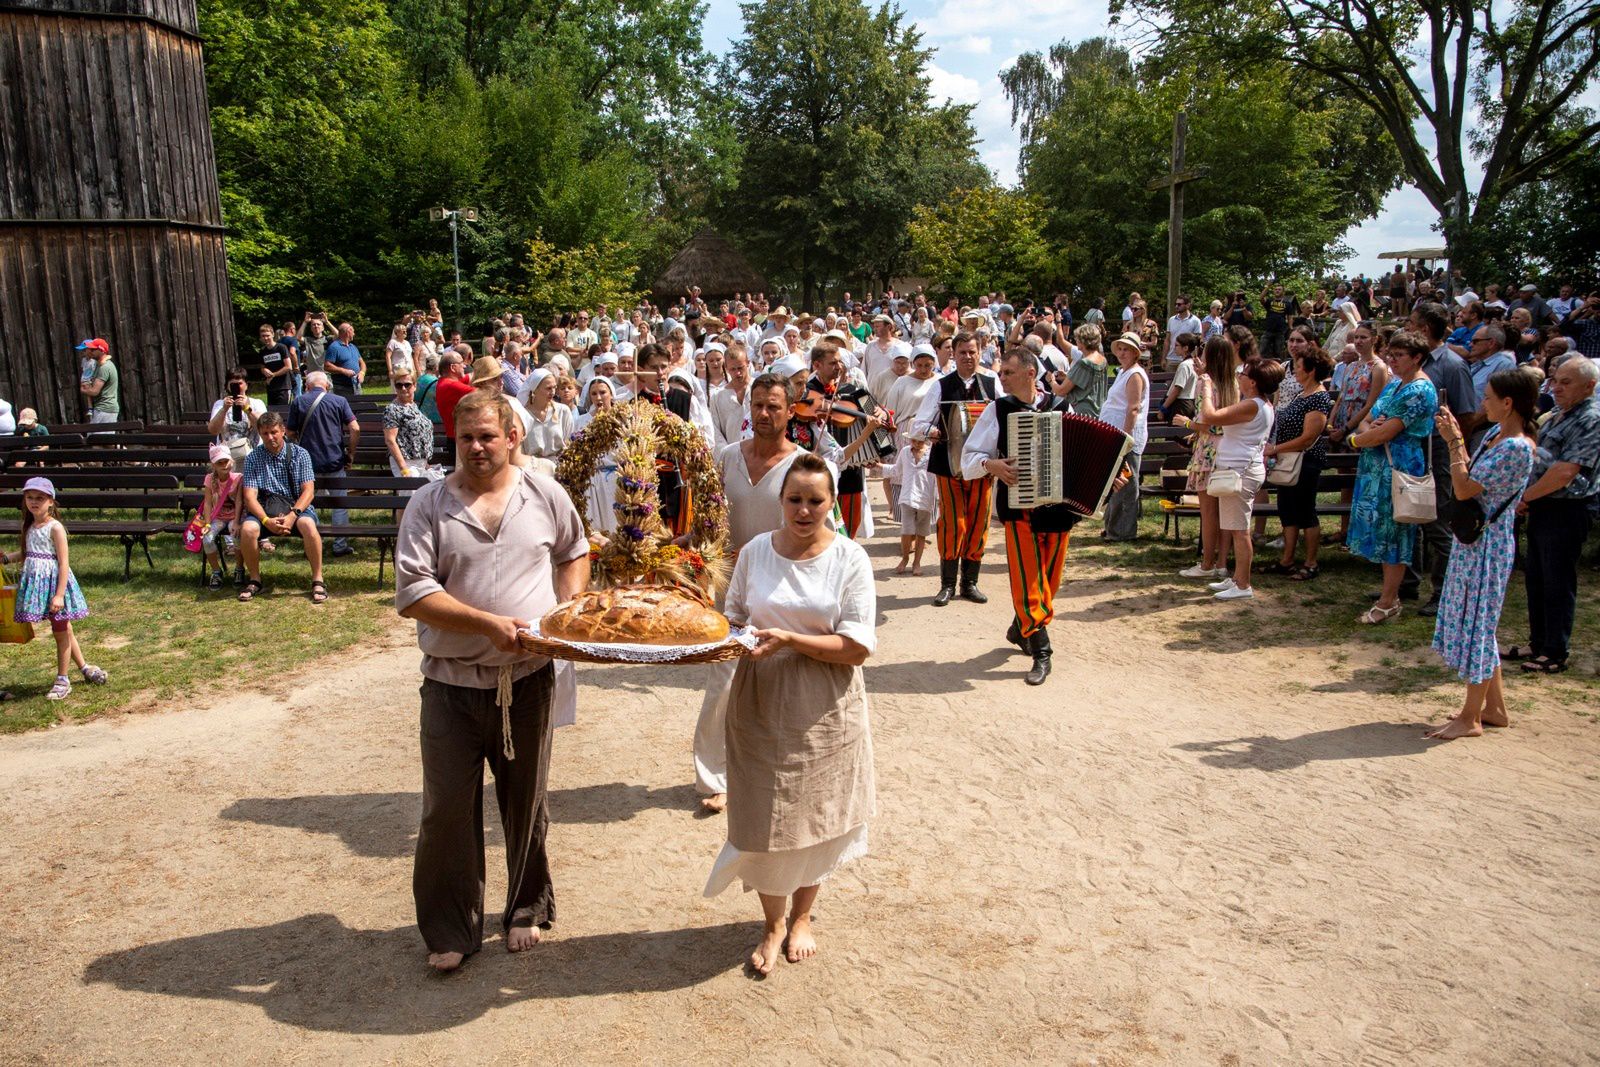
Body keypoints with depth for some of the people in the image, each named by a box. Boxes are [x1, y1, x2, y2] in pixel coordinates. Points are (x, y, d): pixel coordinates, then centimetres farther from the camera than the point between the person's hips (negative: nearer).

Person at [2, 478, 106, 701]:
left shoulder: (55, 527, -13)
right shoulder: (29, 526, 9)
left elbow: (63, 562, -17)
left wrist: (59, 594, -21)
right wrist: (6, 557, 11)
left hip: (53, 583, -7)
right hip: (36, 583, 7)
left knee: (61, 633, 4)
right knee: (65, 631, 17)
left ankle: (62, 681, 13)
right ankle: (84, 667, 31)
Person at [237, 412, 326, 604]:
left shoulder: (299, 454, 1)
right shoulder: (254, 458, 3)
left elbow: (308, 491, -7)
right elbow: (250, 496, -5)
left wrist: (292, 515, -23)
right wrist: (267, 520, -24)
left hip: (296, 506, -1)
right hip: (264, 509, 2)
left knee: (308, 525, -35)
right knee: (247, 529, -30)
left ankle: (317, 579, -22)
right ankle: (254, 579, -7)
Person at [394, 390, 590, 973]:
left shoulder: (544, 493, 1)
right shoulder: (429, 504, -6)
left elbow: (575, 551, 17)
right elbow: (412, 592, -12)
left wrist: (570, 607, 0)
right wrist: (488, 624, -21)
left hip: (529, 680, 2)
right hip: (453, 684, -1)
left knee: (526, 804, 16)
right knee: (448, 811, 5)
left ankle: (527, 909, 37)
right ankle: (450, 929, 25)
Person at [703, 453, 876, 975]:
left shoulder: (850, 558, -9)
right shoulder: (755, 551, -2)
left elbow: (858, 647, -13)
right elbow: (734, 615, 9)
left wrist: (789, 639, -23)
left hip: (824, 711, -1)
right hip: (761, 702, 1)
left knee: (816, 815, 13)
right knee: (765, 819, 7)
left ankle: (802, 916, 39)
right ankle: (773, 923, 31)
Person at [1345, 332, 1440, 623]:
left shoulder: (1420, 390, -15)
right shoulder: (1393, 384, 14)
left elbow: (1386, 433, -21)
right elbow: (1366, 421, 13)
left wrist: (1355, 439, -4)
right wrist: (1367, 428, -11)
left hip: (1399, 471, -9)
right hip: (1377, 468, 9)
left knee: (1393, 533, -2)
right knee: (1384, 533, 14)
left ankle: (1388, 603, 7)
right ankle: (1390, 591, 25)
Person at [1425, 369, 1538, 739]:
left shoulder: (1516, 447, -23)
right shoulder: (1496, 433, 6)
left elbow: (1464, 489, -24)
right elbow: (1470, 479, 12)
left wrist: (1454, 441, -16)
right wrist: (1456, 438, 4)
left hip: (1487, 542, -10)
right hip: (1474, 537, 10)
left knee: (1476, 623, -1)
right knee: (1477, 622, 16)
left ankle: (1470, 718, 11)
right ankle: (1494, 708, 27)